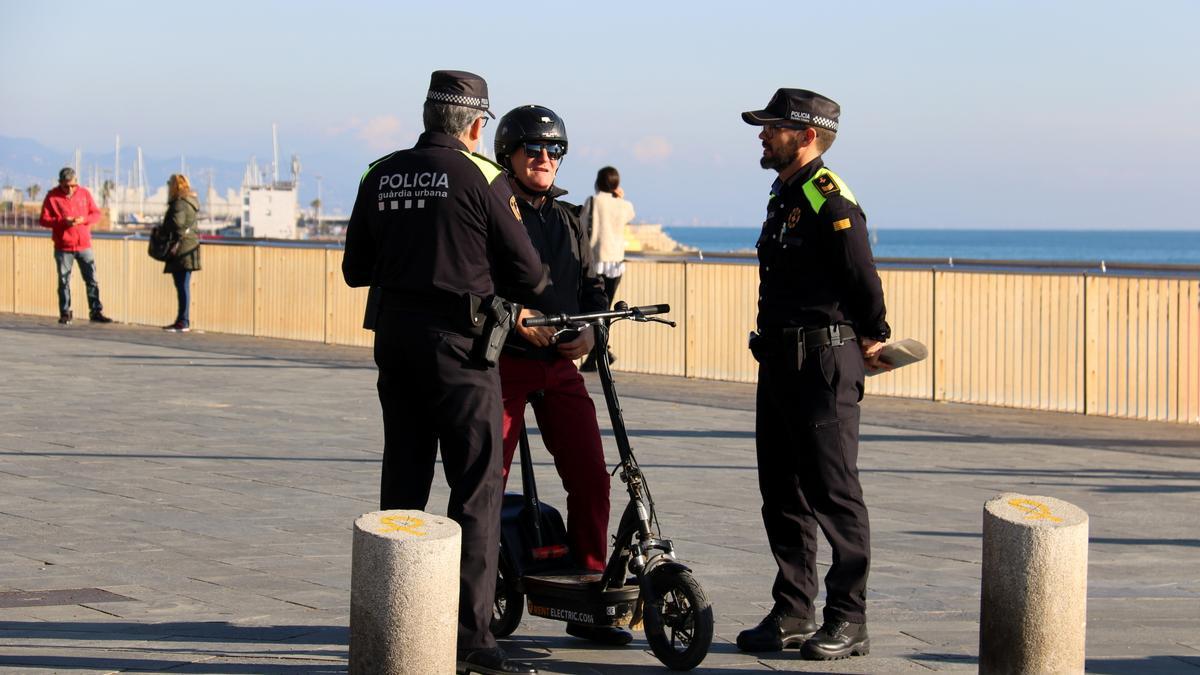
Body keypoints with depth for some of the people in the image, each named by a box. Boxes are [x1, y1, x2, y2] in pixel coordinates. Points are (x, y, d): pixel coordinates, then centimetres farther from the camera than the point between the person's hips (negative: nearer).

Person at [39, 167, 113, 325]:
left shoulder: (84, 193, 4)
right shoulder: (52, 197, -2)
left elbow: (96, 214, 7)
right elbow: (44, 220, -4)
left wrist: (84, 219, -13)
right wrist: (63, 221, -19)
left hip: (84, 245, 2)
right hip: (63, 248, -2)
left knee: (92, 280, 1)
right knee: (64, 282, 4)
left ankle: (96, 312, 7)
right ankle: (65, 314, 12)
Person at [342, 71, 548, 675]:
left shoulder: (381, 175, 7)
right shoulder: (481, 177, -8)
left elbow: (355, 269, 12)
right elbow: (525, 273, -5)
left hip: (393, 338, 6)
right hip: (458, 342, -6)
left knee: (403, 482, 14)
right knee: (476, 487, -2)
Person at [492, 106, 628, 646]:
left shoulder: (567, 218, 18)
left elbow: (591, 286, 17)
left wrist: (589, 328, -3)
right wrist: (516, 315, -22)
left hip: (560, 363, 6)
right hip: (504, 359, -5)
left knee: (590, 475, -1)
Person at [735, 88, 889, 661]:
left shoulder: (831, 202, -15)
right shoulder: (784, 197, 16)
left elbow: (863, 280, -15)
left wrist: (871, 340, -2)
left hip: (823, 365, -10)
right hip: (780, 363, 10)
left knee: (834, 495, -5)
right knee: (782, 495, 12)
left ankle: (848, 622, 1)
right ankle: (793, 614, 19)